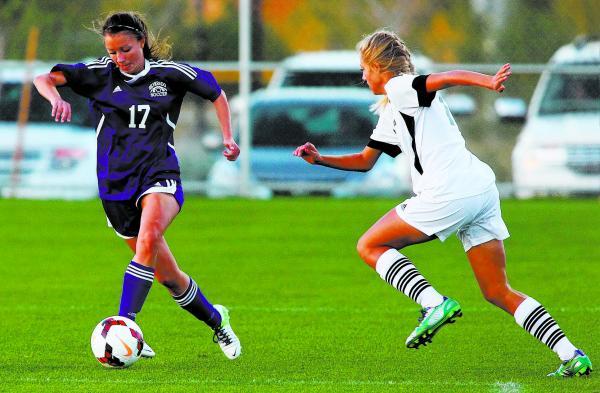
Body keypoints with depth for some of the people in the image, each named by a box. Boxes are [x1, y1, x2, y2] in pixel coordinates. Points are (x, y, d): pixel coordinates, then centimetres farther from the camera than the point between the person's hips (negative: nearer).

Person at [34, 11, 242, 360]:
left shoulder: (168, 73, 3)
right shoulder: (100, 74, 3)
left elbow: (216, 94, 17)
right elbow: (45, 79, -6)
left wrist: (228, 138, 6)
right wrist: (55, 97, -28)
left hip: (159, 173, -2)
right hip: (116, 181, 2)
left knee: (149, 237, -34)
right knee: (167, 274, 8)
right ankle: (217, 320, 32)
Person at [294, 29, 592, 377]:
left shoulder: (400, 88, 1)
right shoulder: (391, 113, 28)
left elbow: (447, 78, -18)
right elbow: (365, 161, 39)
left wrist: (488, 81, -35)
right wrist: (319, 159, 31)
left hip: (449, 194, -9)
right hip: (483, 191, 9)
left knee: (370, 246, 6)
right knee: (498, 292, 9)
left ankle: (434, 303, -14)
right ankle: (572, 356, -3)